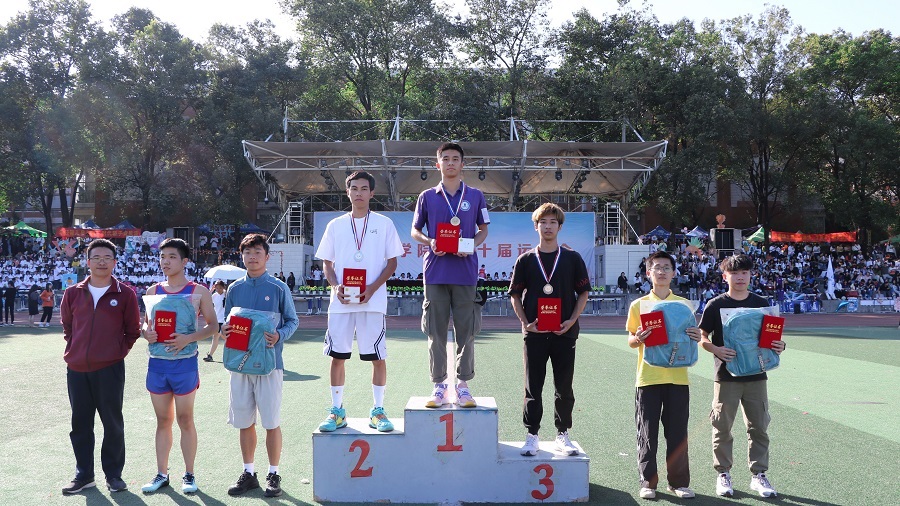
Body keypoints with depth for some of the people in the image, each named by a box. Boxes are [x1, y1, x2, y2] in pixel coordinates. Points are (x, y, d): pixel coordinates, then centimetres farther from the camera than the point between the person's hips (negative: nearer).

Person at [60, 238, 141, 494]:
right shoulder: (73, 293, 6)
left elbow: (133, 331, 6)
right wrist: (74, 350, 9)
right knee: (80, 423, 10)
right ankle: (84, 474, 23)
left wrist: (119, 351, -3)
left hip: (110, 369, -3)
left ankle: (113, 474, 17)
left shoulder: (125, 295, -2)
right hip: (76, 370, 3)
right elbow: (67, 325, 20)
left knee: (112, 422, 4)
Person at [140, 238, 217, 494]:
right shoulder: (154, 290, 9)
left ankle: (189, 475, 14)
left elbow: (212, 325, -3)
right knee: (163, 420, 10)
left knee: (185, 420, 3)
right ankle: (162, 474, 20)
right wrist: (146, 332, -8)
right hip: (157, 362, 4)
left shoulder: (198, 291, -2)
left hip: (184, 362, -3)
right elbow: (146, 321, 16)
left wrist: (189, 338, -19)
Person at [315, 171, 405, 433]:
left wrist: (372, 288, -10)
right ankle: (337, 411, 16)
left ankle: (377, 411, 14)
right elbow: (327, 263, 13)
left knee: (378, 357, 0)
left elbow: (392, 263, 4)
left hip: (373, 301, -2)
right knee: (337, 356, 4)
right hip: (340, 302, 2)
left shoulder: (384, 224, 5)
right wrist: (335, 286, -7)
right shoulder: (336, 225, 10)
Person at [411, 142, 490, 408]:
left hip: (466, 271, 0)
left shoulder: (475, 196, 8)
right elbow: (415, 230, 13)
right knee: (436, 331, 3)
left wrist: (471, 245, -7)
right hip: (436, 272, 0)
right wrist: (429, 242, -8)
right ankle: (439, 385, 11)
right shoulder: (427, 196, 8)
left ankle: (463, 384, 13)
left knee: (466, 331, 2)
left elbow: (483, 229, 14)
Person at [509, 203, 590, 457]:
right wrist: (525, 322, -6)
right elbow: (515, 295, 7)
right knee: (533, 388, 5)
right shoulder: (526, 260, 5)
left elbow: (583, 293, 6)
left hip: (564, 332, 0)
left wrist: (572, 321, -7)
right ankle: (532, 436, 13)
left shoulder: (572, 258, 4)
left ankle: (562, 434, 20)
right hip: (534, 332, 0)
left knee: (564, 387, 7)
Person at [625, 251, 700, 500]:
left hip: (677, 377, 1)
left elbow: (691, 335, 12)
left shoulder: (684, 304, 7)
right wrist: (638, 338, -17)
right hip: (648, 377, -1)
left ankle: (678, 481, 18)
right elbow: (630, 341, 5)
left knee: (678, 432, 6)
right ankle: (648, 482, 13)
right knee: (647, 433, 3)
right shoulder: (638, 305, 3)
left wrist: (696, 338, -11)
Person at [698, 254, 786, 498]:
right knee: (722, 428, 5)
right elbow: (702, 338, 0)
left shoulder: (761, 303, 7)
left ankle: (759, 475, 19)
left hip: (756, 375, 3)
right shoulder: (715, 305, -2)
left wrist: (778, 346, -7)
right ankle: (723, 474, 18)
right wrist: (716, 350, -19)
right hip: (726, 376, -2)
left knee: (759, 427, 7)